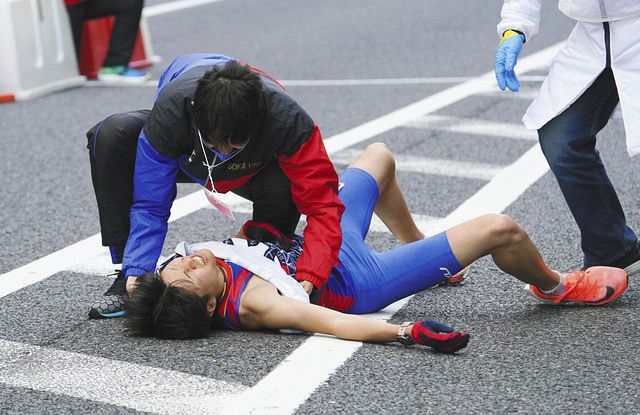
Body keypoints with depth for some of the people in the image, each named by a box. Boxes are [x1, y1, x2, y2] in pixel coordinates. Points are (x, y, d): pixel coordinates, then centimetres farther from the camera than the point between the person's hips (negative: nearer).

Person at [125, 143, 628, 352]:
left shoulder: (177, 273, -20)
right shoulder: (251, 304, -39)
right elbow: (332, 323, -47)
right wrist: (406, 331, -55)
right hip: (355, 279, -8)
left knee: (380, 154, 26)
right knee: (501, 230, -10)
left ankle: (416, 246, 47)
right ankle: (556, 287, 25)